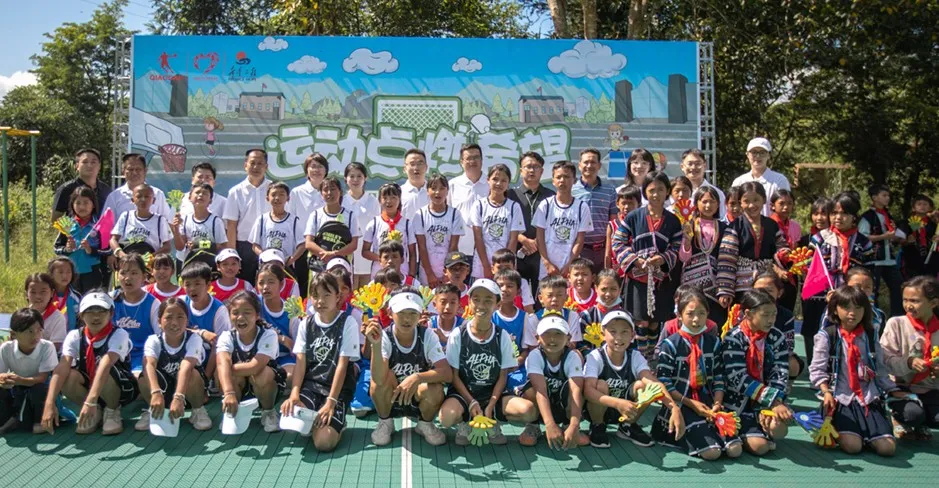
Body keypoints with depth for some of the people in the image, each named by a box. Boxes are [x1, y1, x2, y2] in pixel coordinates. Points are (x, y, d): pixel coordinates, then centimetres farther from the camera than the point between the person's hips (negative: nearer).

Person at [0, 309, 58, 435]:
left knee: (39, 388, -35)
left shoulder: (47, 347, -24)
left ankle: (39, 420, -5)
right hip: (16, 391, 3)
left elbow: (43, 378, -26)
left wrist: (20, 380, -45)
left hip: (38, 388, -2)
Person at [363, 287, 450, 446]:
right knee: (384, 375, -31)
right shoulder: (385, 337, -20)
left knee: (435, 390, -31)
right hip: (388, 399, 0)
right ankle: (385, 422, -2)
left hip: (419, 398, 1)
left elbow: (447, 373, -24)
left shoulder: (427, 335, -15)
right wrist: (376, 344, -48)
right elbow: (379, 379, -35)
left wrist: (417, 378, -39)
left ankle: (425, 424, 3)